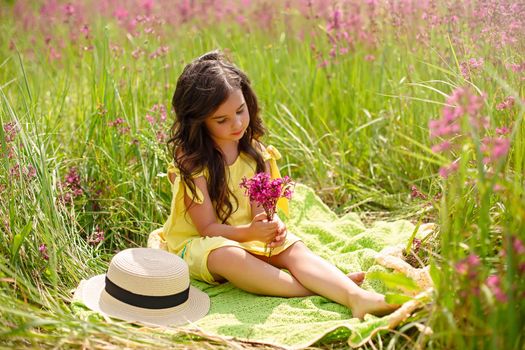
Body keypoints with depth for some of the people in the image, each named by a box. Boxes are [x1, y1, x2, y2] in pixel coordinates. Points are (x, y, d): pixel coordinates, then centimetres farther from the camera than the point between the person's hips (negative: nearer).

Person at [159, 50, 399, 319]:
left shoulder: (255, 153, 1)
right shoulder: (191, 161, -15)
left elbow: (259, 210, -5)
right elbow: (207, 226, -17)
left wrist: (271, 225, -30)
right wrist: (250, 233, -34)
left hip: (249, 236, 5)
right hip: (197, 244, -4)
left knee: (293, 248, -23)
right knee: (228, 255, -38)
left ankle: (356, 297, -43)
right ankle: (317, 289, -38)